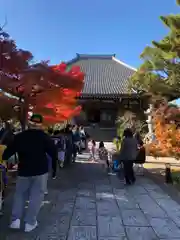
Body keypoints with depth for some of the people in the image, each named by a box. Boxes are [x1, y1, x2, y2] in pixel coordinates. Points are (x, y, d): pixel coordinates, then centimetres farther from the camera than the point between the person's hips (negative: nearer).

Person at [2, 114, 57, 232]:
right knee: (36, 195, 7)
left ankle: (15, 219, 15)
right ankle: (30, 223, 11)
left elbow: (8, 151, 2)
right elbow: (53, 152, -7)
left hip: (24, 170, 2)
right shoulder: (44, 137, -5)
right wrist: (54, 168, 2)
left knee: (20, 194, 19)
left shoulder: (19, 136, 0)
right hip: (41, 171, -2)